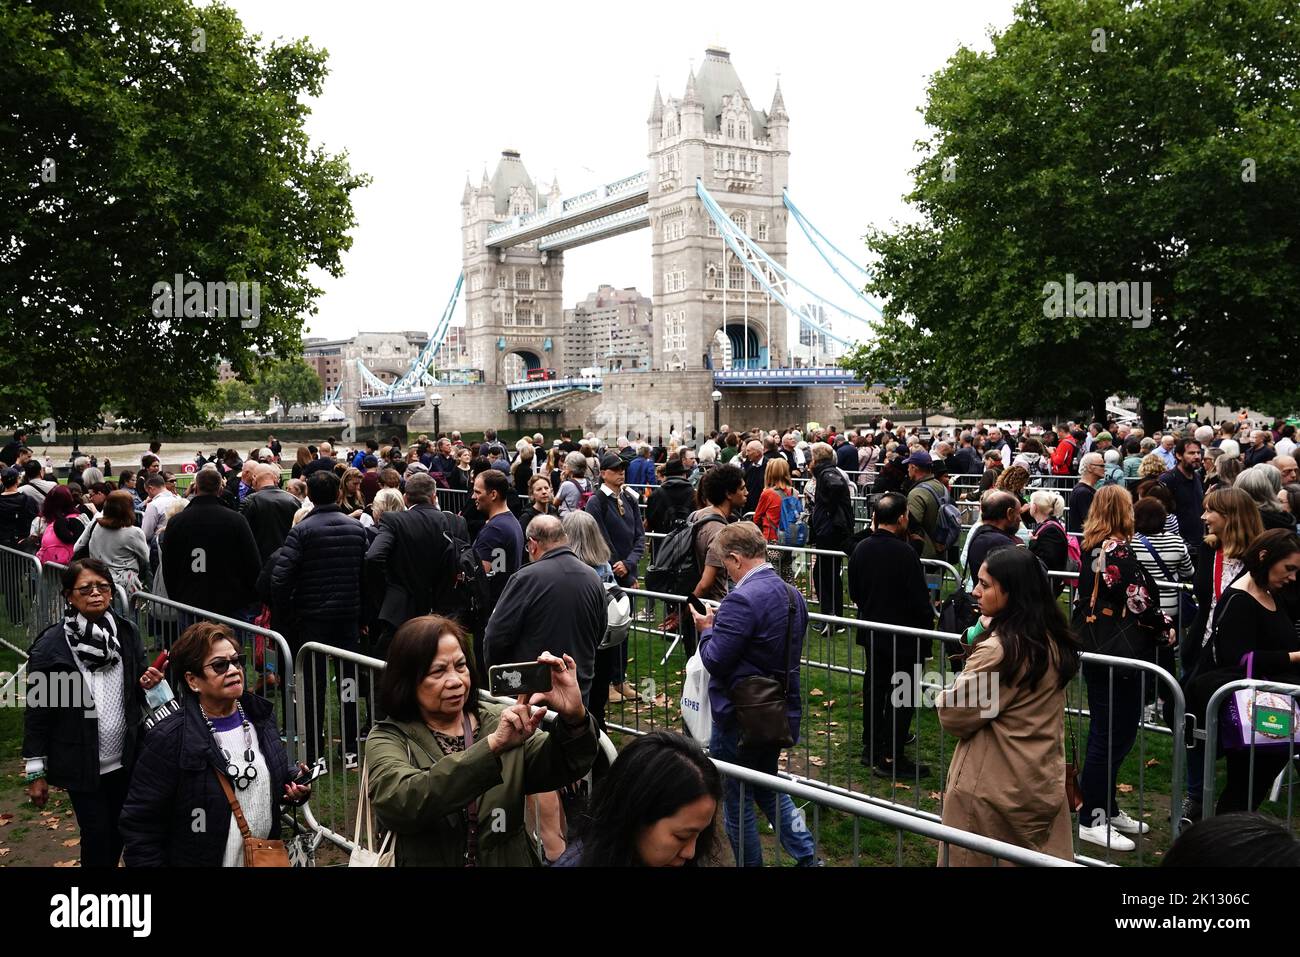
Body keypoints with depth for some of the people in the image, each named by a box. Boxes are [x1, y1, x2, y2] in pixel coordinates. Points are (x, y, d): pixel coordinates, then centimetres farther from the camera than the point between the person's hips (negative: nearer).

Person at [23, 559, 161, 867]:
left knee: (118, 831, 17)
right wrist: (36, 773, -7)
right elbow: (37, 710, -9)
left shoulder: (127, 632, -4)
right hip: (81, 764, -3)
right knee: (97, 837, 5)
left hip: (125, 759, 4)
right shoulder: (51, 645, -14)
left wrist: (147, 683, -13)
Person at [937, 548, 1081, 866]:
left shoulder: (997, 650, -23)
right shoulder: (1053, 640, 2)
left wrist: (944, 697, 5)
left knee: (972, 859, 8)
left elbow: (953, 717, -15)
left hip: (992, 792, -7)